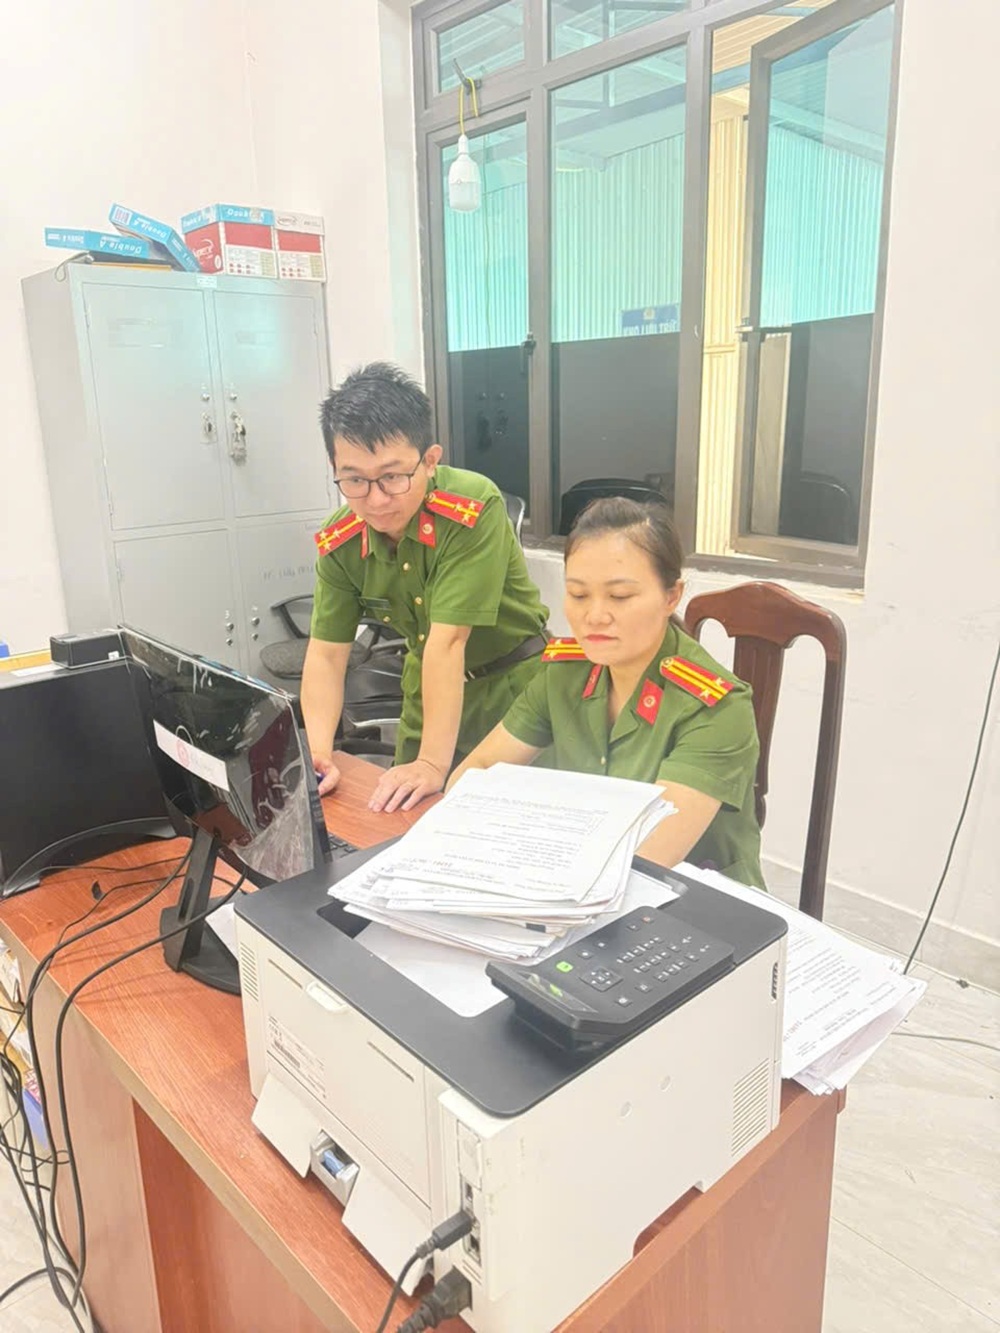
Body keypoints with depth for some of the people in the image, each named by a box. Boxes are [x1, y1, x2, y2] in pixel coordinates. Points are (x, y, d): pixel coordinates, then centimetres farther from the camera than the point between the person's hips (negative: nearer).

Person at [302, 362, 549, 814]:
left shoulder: (474, 508, -30)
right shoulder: (339, 542, -14)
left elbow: (448, 640, -34)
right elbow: (326, 653, -12)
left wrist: (434, 763, -33)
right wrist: (317, 754, -26)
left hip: (510, 680, -4)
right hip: (428, 686, 5)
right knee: (403, 811, 13)